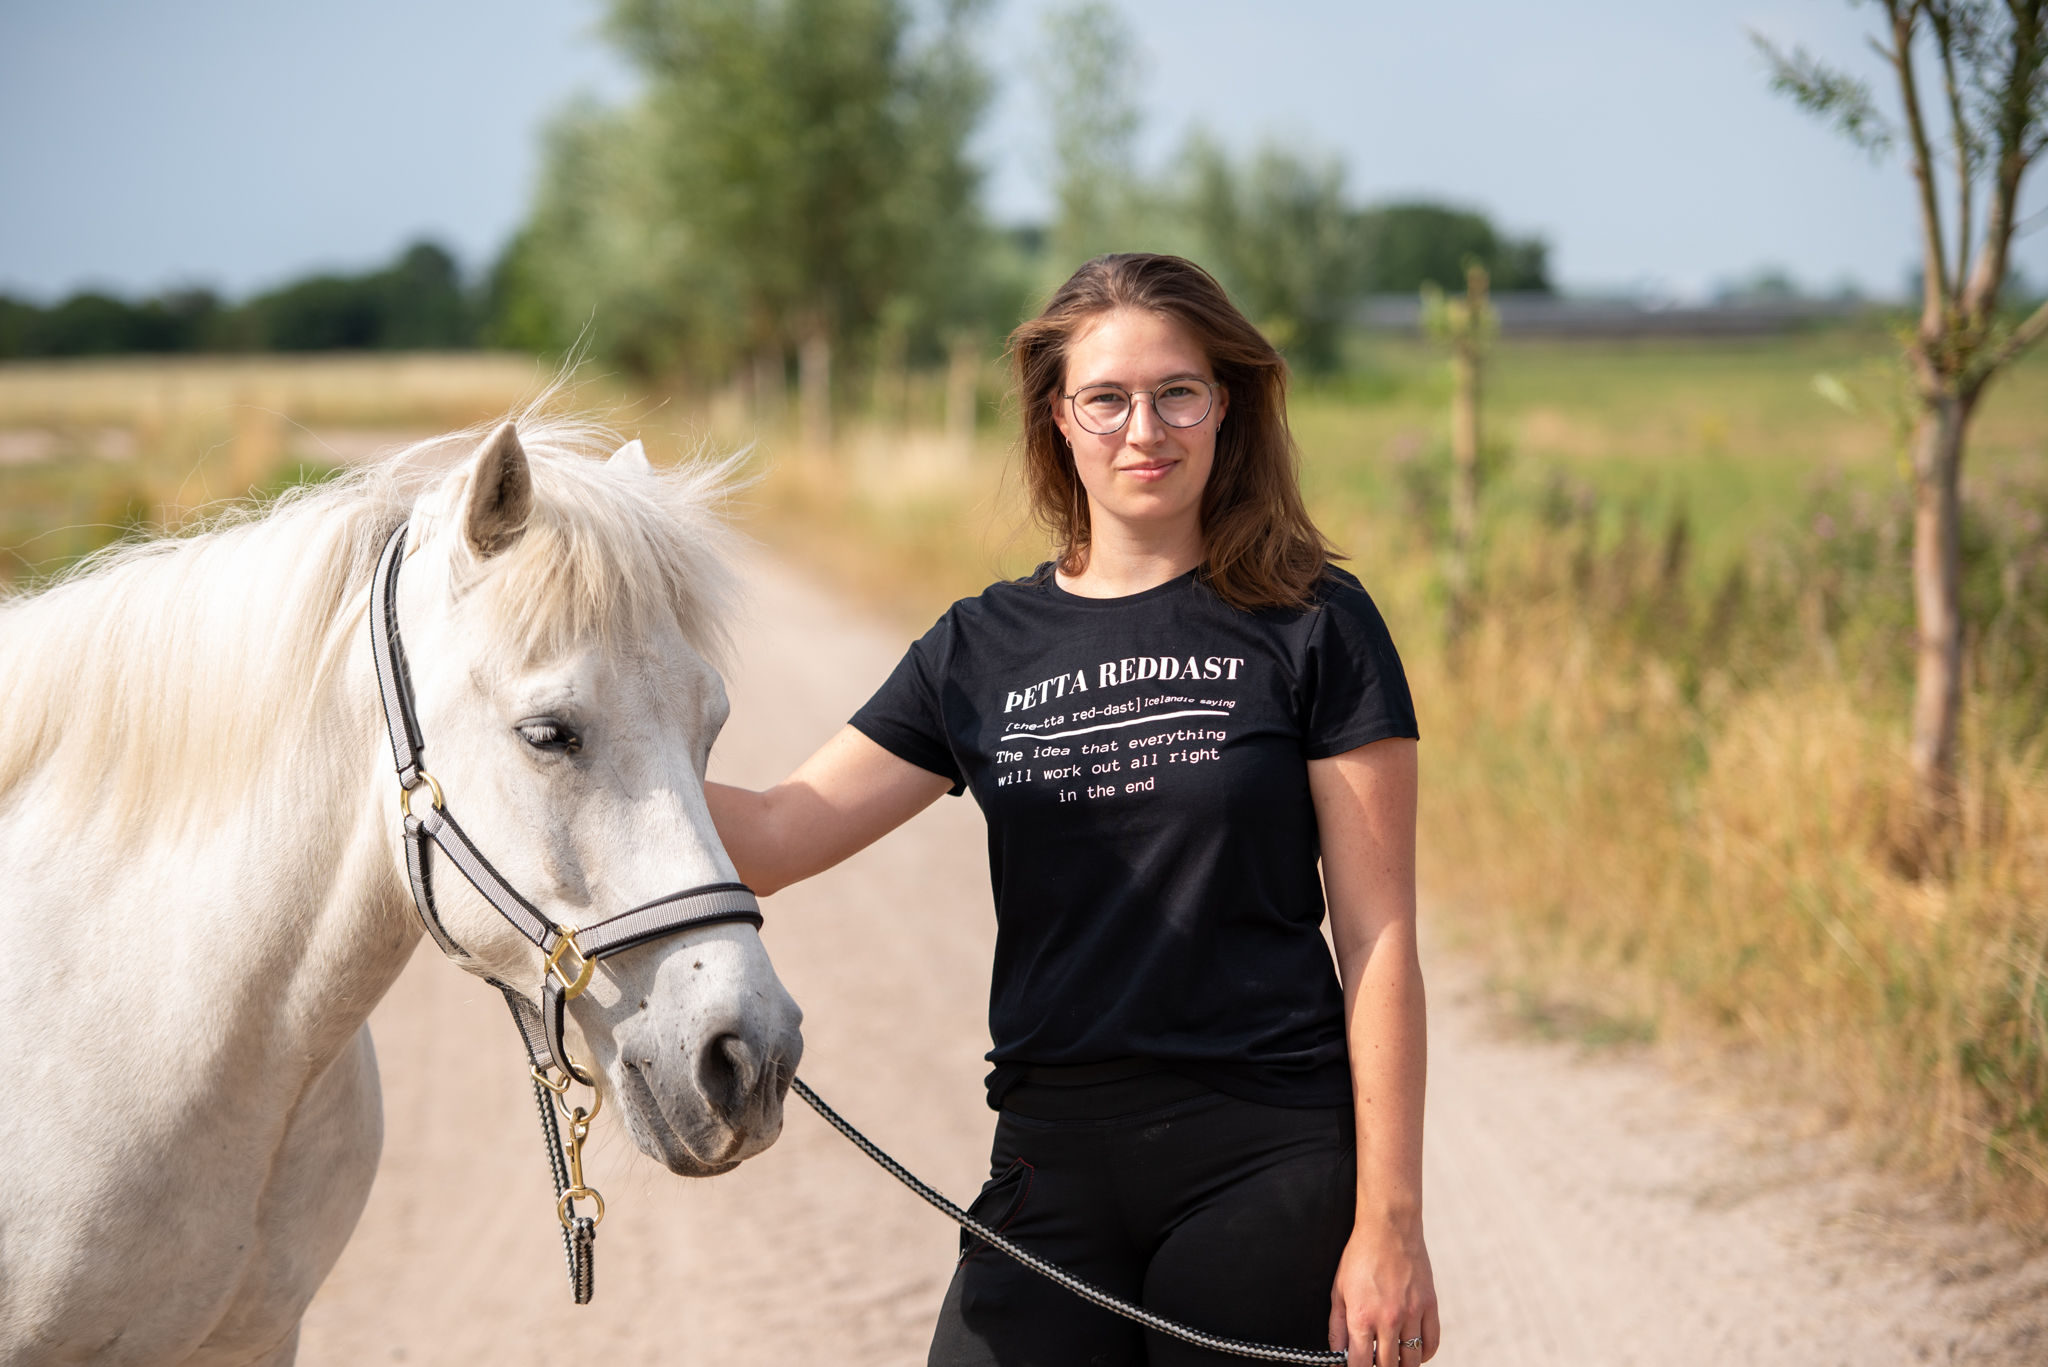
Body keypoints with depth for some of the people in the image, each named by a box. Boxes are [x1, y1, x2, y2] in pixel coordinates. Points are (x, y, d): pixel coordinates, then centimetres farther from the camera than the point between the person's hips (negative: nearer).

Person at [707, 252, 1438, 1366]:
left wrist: (1389, 1223, -8)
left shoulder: (1312, 628, -2)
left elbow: (1377, 943, -4)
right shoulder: (982, 649, 9)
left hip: (1269, 1162, -3)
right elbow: (772, 837, 4)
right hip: (1054, 1161, 3)